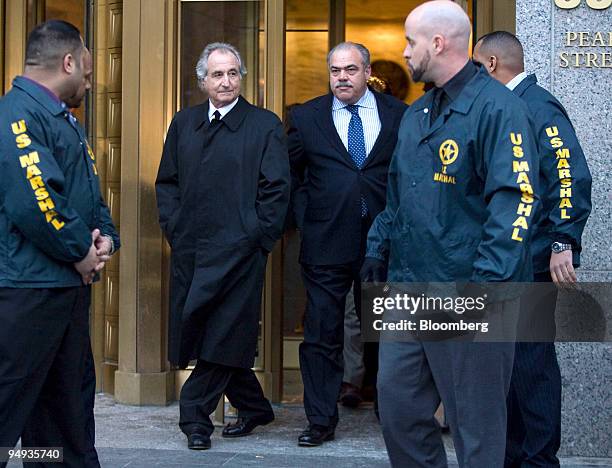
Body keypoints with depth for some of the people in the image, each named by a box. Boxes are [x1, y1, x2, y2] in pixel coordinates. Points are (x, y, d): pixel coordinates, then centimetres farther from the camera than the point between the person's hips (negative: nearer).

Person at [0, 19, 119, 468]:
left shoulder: (64, 119, 18)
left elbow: (89, 195, 22)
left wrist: (106, 238, 2)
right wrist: (81, 252, -14)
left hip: (70, 283, 10)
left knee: (69, 404, 18)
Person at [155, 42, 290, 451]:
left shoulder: (266, 126, 0)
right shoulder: (183, 124, 14)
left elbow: (276, 189, -3)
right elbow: (167, 182, 18)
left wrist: (257, 239, -8)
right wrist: (174, 227, 7)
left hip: (238, 249, -5)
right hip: (190, 249, 5)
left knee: (222, 336, -6)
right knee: (207, 336, 8)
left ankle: (196, 416, 3)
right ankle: (254, 408, 23)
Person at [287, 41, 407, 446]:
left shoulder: (399, 115, 3)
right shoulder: (306, 117, 5)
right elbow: (292, 175, 12)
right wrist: (305, 220, 3)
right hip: (325, 245, 0)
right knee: (322, 336, 2)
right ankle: (321, 420, 10)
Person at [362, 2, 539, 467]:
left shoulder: (496, 106, -12)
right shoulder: (417, 113, 16)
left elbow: (515, 197, -20)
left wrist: (489, 279, -26)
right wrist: (379, 249, 19)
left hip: (469, 294, -8)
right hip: (409, 285, 8)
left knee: (475, 420, 3)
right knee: (396, 400, 13)